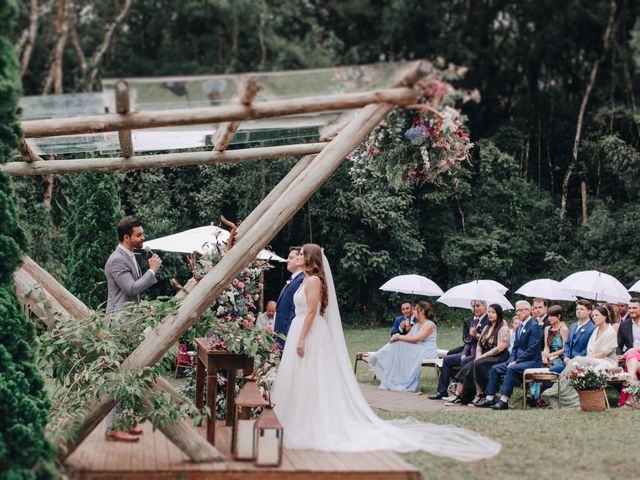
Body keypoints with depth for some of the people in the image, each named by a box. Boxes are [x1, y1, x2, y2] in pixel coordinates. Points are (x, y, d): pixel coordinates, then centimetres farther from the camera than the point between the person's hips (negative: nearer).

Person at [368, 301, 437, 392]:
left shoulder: (430, 325, -9)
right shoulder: (416, 325, 20)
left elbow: (416, 339, -20)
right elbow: (408, 336, 7)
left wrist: (399, 337, -18)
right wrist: (397, 336, -14)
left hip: (428, 352, -8)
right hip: (417, 350, 8)